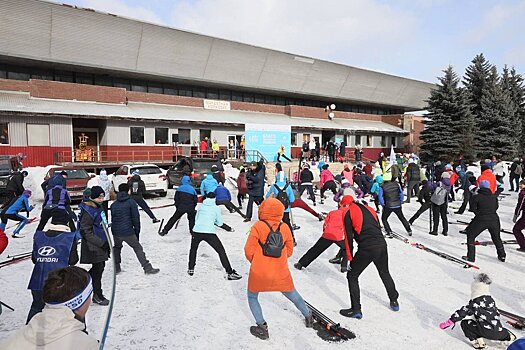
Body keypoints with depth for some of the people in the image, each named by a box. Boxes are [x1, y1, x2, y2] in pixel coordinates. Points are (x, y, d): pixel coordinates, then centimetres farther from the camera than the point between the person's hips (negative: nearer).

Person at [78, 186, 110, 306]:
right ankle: (97, 295, 14)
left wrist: (106, 243, 20)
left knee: (100, 267, 15)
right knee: (98, 269, 0)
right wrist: (101, 243, -21)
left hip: (101, 245, 9)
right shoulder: (88, 212, -19)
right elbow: (86, 232, -21)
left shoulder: (98, 209, 11)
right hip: (93, 247, -9)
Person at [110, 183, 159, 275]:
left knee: (117, 247, 28)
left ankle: (116, 268, 33)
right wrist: (137, 231, 3)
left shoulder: (113, 204, 10)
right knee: (138, 248, 4)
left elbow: (112, 219, 17)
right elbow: (135, 218, -6)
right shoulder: (131, 202, -5)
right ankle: (147, 268, 4)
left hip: (116, 232, 5)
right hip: (127, 231, -5)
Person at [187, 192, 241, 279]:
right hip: (209, 233, -3)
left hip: (197, 231, 3)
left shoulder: (201, 206, 14)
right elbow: (220, 223, 9)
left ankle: (191, 269, 33)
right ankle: (230, 273, 6)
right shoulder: (216, 208, 6)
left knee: (193, 249, 31)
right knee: (221, 251, 7)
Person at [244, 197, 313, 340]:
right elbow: (289, 250, 7)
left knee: (252, 297, 20)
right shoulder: (284, 227, -2)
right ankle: (308, 317, 40)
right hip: (281, 273, 3)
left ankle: (262, 327, 11)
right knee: (293, 294, 25)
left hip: (258, 273, -3)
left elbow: (249, 251, -11)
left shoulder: (258, 226, -13)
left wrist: (256, 262, 7)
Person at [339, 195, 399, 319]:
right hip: (382, 245, 6)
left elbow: (349, 237, -2)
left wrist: (350, 257, 3)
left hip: (366, 249, -6)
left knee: (352, 276, 9)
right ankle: (394, 301, 43)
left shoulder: (348, 213, 2)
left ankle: (356, 309, 8)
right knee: (385, 274, 29)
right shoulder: (369, 209, 19)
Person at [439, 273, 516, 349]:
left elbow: (463, 312, -14)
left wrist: (450, 321, -7)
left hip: (487, 331, -8)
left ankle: (479, 342, 0)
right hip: (498, 331, 8)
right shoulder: (490, 300, 8)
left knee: (465, 323, 0)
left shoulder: (475, 303, -13)